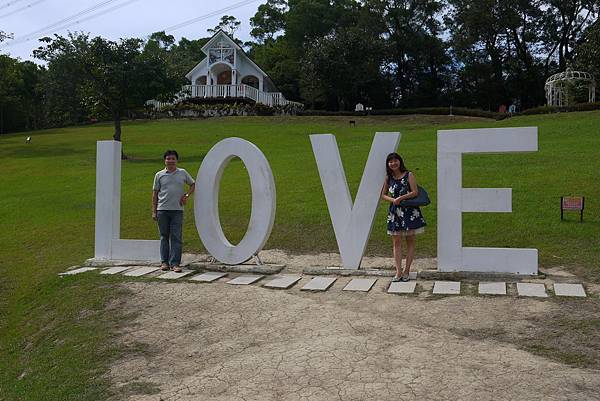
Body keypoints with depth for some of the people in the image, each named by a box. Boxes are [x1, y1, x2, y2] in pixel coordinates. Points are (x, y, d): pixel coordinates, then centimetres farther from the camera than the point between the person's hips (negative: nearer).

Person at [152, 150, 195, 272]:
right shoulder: (159, 175, 6)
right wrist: (154, 211, 4)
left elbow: (193, 184, 20)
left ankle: (174, 263, -2)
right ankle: (164, 262, 14)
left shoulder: (183, 173, 8)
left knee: (176, 237, -4)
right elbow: (155, 193, 8)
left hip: (177, 210, 0)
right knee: (164, 237, 6)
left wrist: (187, 195, 2)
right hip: (162, 210, 0)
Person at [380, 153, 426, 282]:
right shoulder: (388, 178, 7)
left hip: (409, 211, -3)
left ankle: (406, 271, 11)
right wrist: (392, 199, -8)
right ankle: (398, 272, 5)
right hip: (395, 212, 3)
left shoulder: (409, 175, -3)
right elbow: (383, 195, 12)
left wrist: (401, 198, -18)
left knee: (410, 241, 4)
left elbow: (415, 192, -10)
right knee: (396, 242, 1)